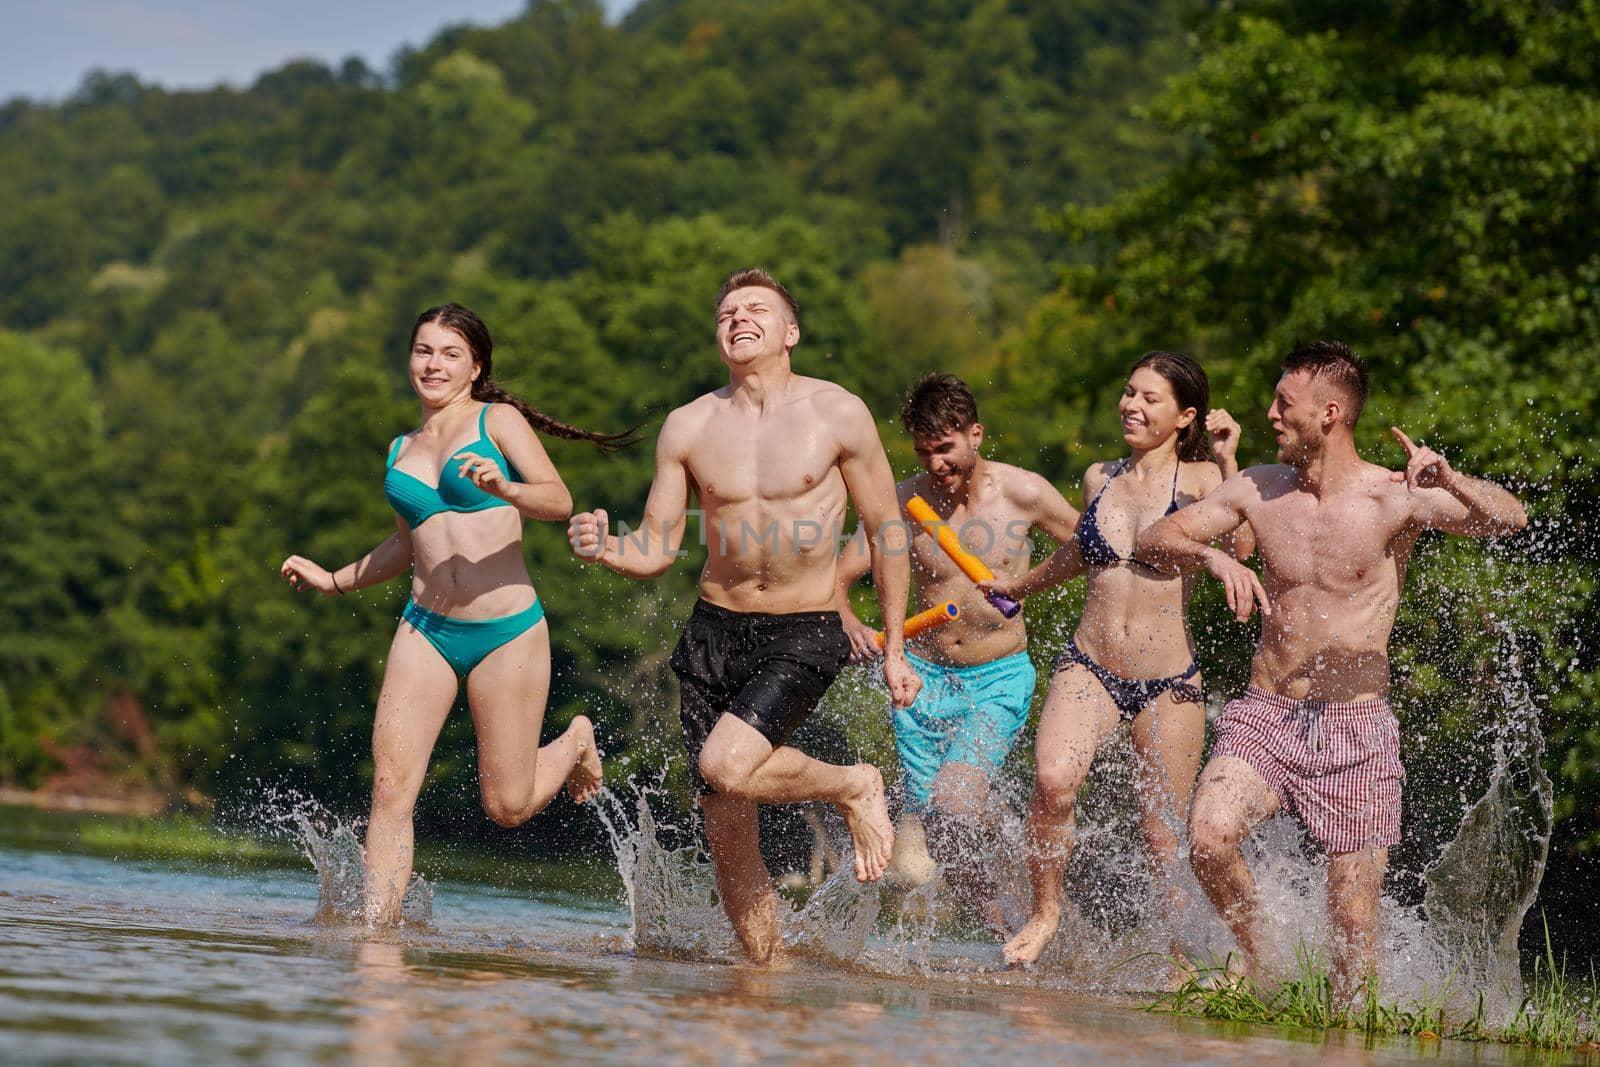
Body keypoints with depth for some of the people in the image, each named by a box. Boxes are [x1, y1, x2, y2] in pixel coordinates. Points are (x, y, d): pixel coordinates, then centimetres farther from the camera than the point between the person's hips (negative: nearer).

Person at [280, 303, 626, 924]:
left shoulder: (498, 420, 2)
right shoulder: (402, 450, 17)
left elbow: (560, 501, -11)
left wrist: (503, 488, -30)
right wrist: (336, 580, 29)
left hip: (507, 632, -4)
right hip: (425, 632, 4)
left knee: (507, 806, 2)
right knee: (391, 789, -14)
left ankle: (575, 744, 33)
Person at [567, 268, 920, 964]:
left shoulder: (838, 415, -5)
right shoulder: (689, 427, 2)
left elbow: (886, 533, 2)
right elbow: (656, 551, 5)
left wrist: (894, 651, 3)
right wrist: (604, 548, -19)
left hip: (805, 637, -4)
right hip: (715, 632, 4)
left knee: (726, 767, -26)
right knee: (726, 829, 2)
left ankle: (855, 789, 1)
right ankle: (768, 966, 20)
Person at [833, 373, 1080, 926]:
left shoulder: (1023, 492, -6)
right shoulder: (903, 501, -4)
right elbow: (836, 578, -6)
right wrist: (848, 622, -25)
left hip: (999, 679, -2)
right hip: (924, 677, 2)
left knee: (954, 801, -26)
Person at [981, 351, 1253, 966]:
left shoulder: (1197, 479, -3)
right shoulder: (1099, 478, 9)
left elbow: (1240, 543, -24)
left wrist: (1227, 460, -22)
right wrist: (1021, 586, 44)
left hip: (1168, 683, -2)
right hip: (1088, 667, 3)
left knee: (1164, 836, 1)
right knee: (1054, 780, -25)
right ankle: (1045, 910, -5)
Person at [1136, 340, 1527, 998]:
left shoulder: (1394, 498, -7)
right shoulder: (1260, 489, 5)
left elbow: (1508, 519, -19)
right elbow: (1153, 540, 9)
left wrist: (1451, 483, -39)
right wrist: (1212, 556, -13)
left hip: (1356, 727, -2)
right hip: (1265, 715, 2)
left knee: (1354, 924, -2)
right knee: (1209, 838, -26)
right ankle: (1253, 959, 0)